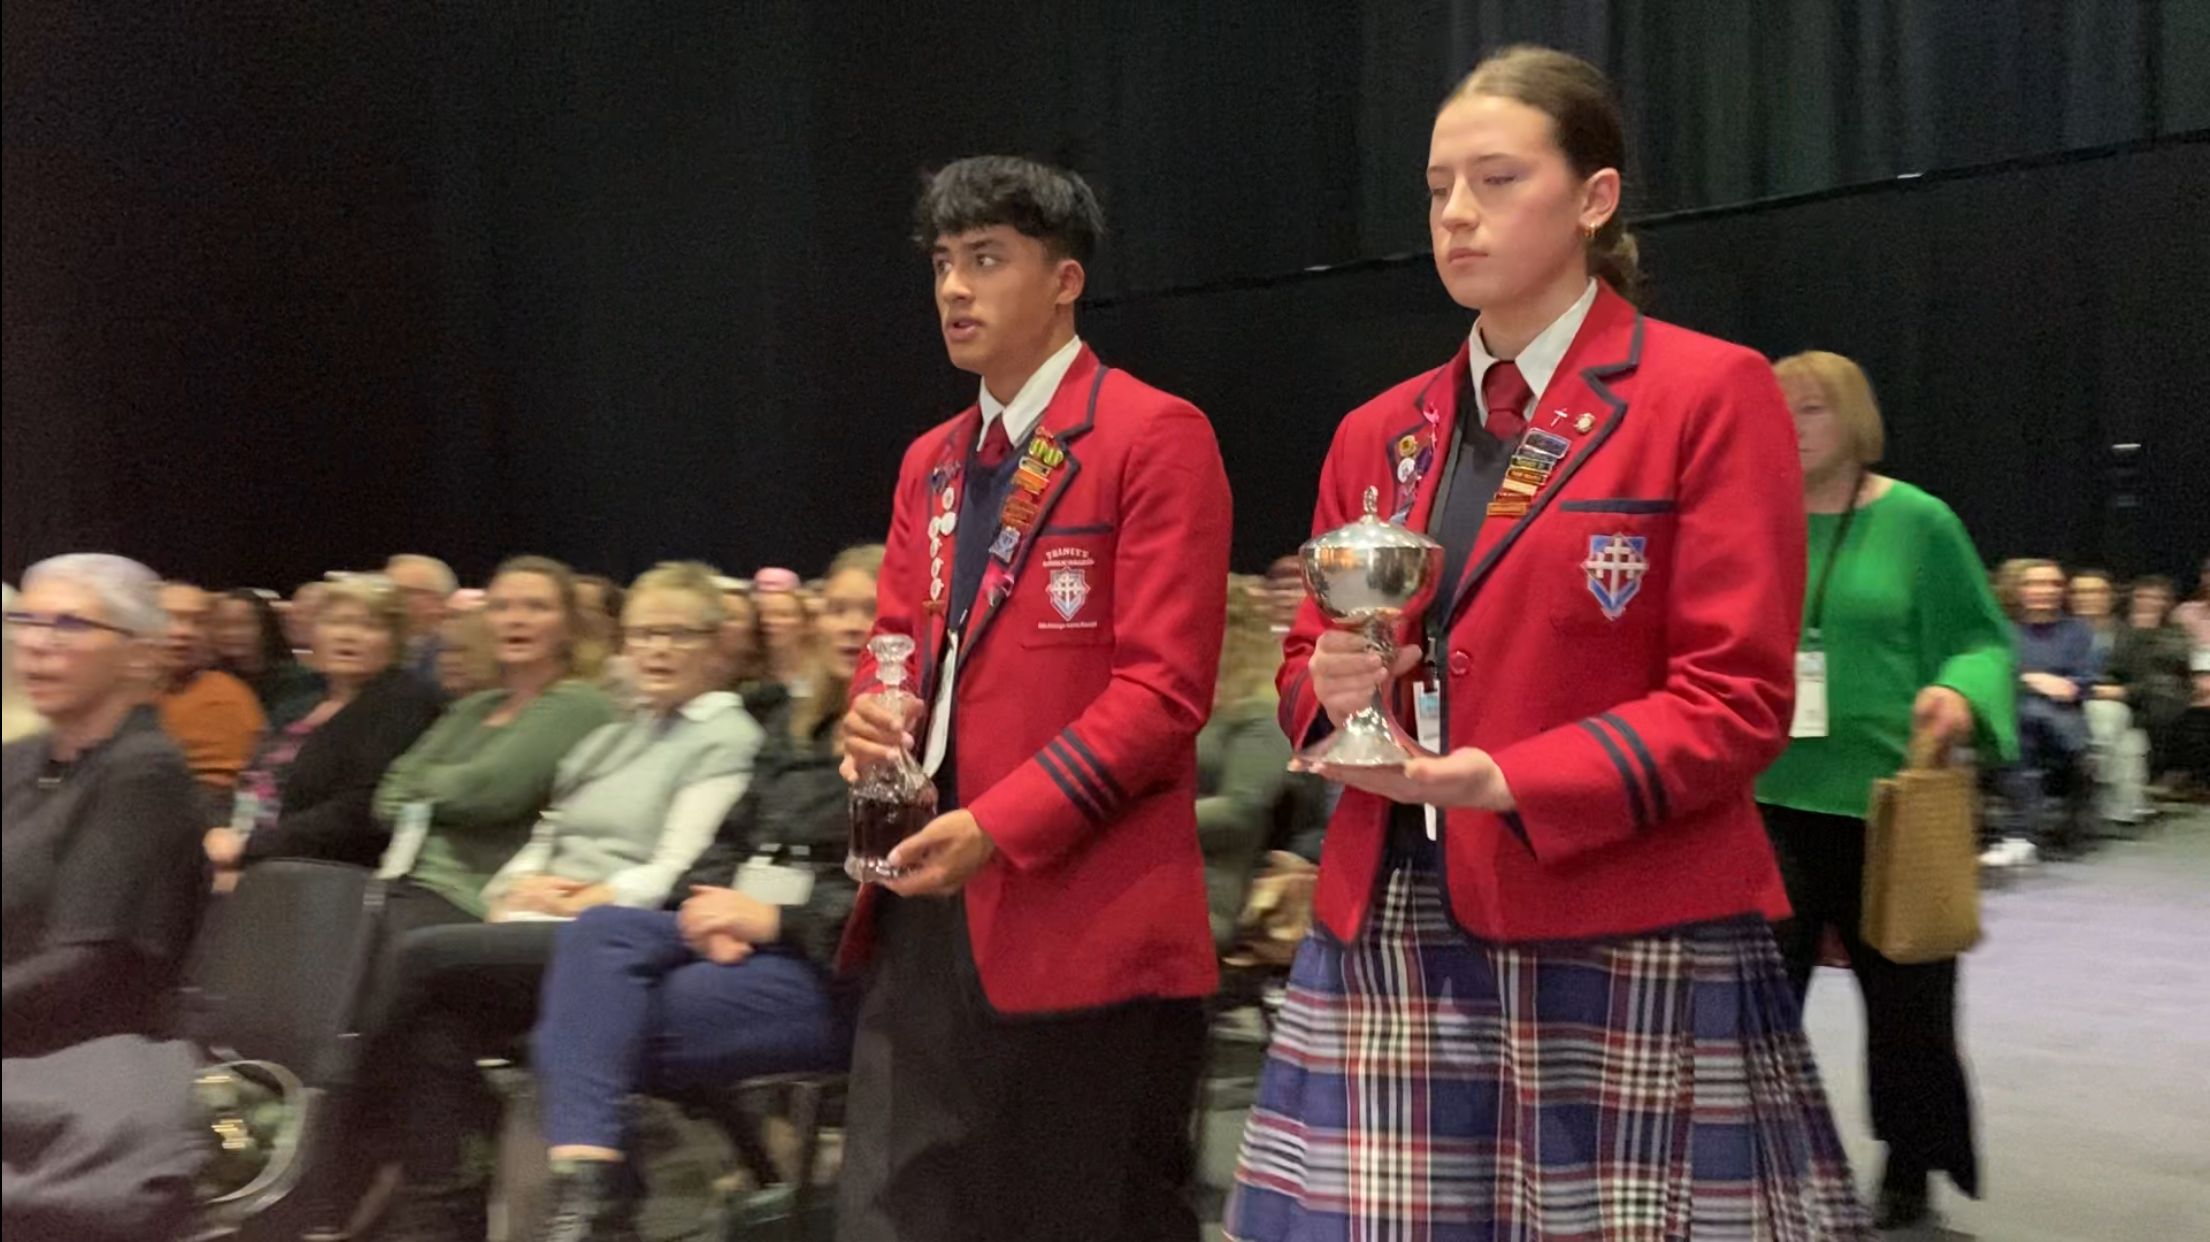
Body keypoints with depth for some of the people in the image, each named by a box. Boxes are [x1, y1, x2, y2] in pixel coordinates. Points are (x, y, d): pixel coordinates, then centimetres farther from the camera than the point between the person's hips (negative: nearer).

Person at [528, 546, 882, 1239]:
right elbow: (732, 838, 19)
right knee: (600, 932, -22)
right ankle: (583, 1183, -31)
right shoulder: (793, 725, 21)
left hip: (842, 971, -7)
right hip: (745, 940, 7)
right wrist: (718, 907, -3)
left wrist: (775, 920, -18)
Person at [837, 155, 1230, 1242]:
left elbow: (1164, 685, -13)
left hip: (1085, 919, -7)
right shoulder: (931, 462, 17)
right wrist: (871, 718, -3)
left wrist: (998, 826, -19)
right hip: (928, 905, 7)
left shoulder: (1154, 437, -7)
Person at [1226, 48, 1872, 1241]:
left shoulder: (1710, 392, -4)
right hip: (1391, 936, 5)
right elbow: (1305, 664, 18)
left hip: (1626, 941, -4)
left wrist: (1509, 782, -20)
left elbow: (1737, 697, -9)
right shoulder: (1375, 434, 13)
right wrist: (1334, 685, -6)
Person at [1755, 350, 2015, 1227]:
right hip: (1767, 798, 1)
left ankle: (1911, 1168, 33)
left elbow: (1981, 640, -1)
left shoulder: (1917, 522, -2)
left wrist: (1963, 695, -21)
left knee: (1905, 996, 12)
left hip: (1883, 800, -1)